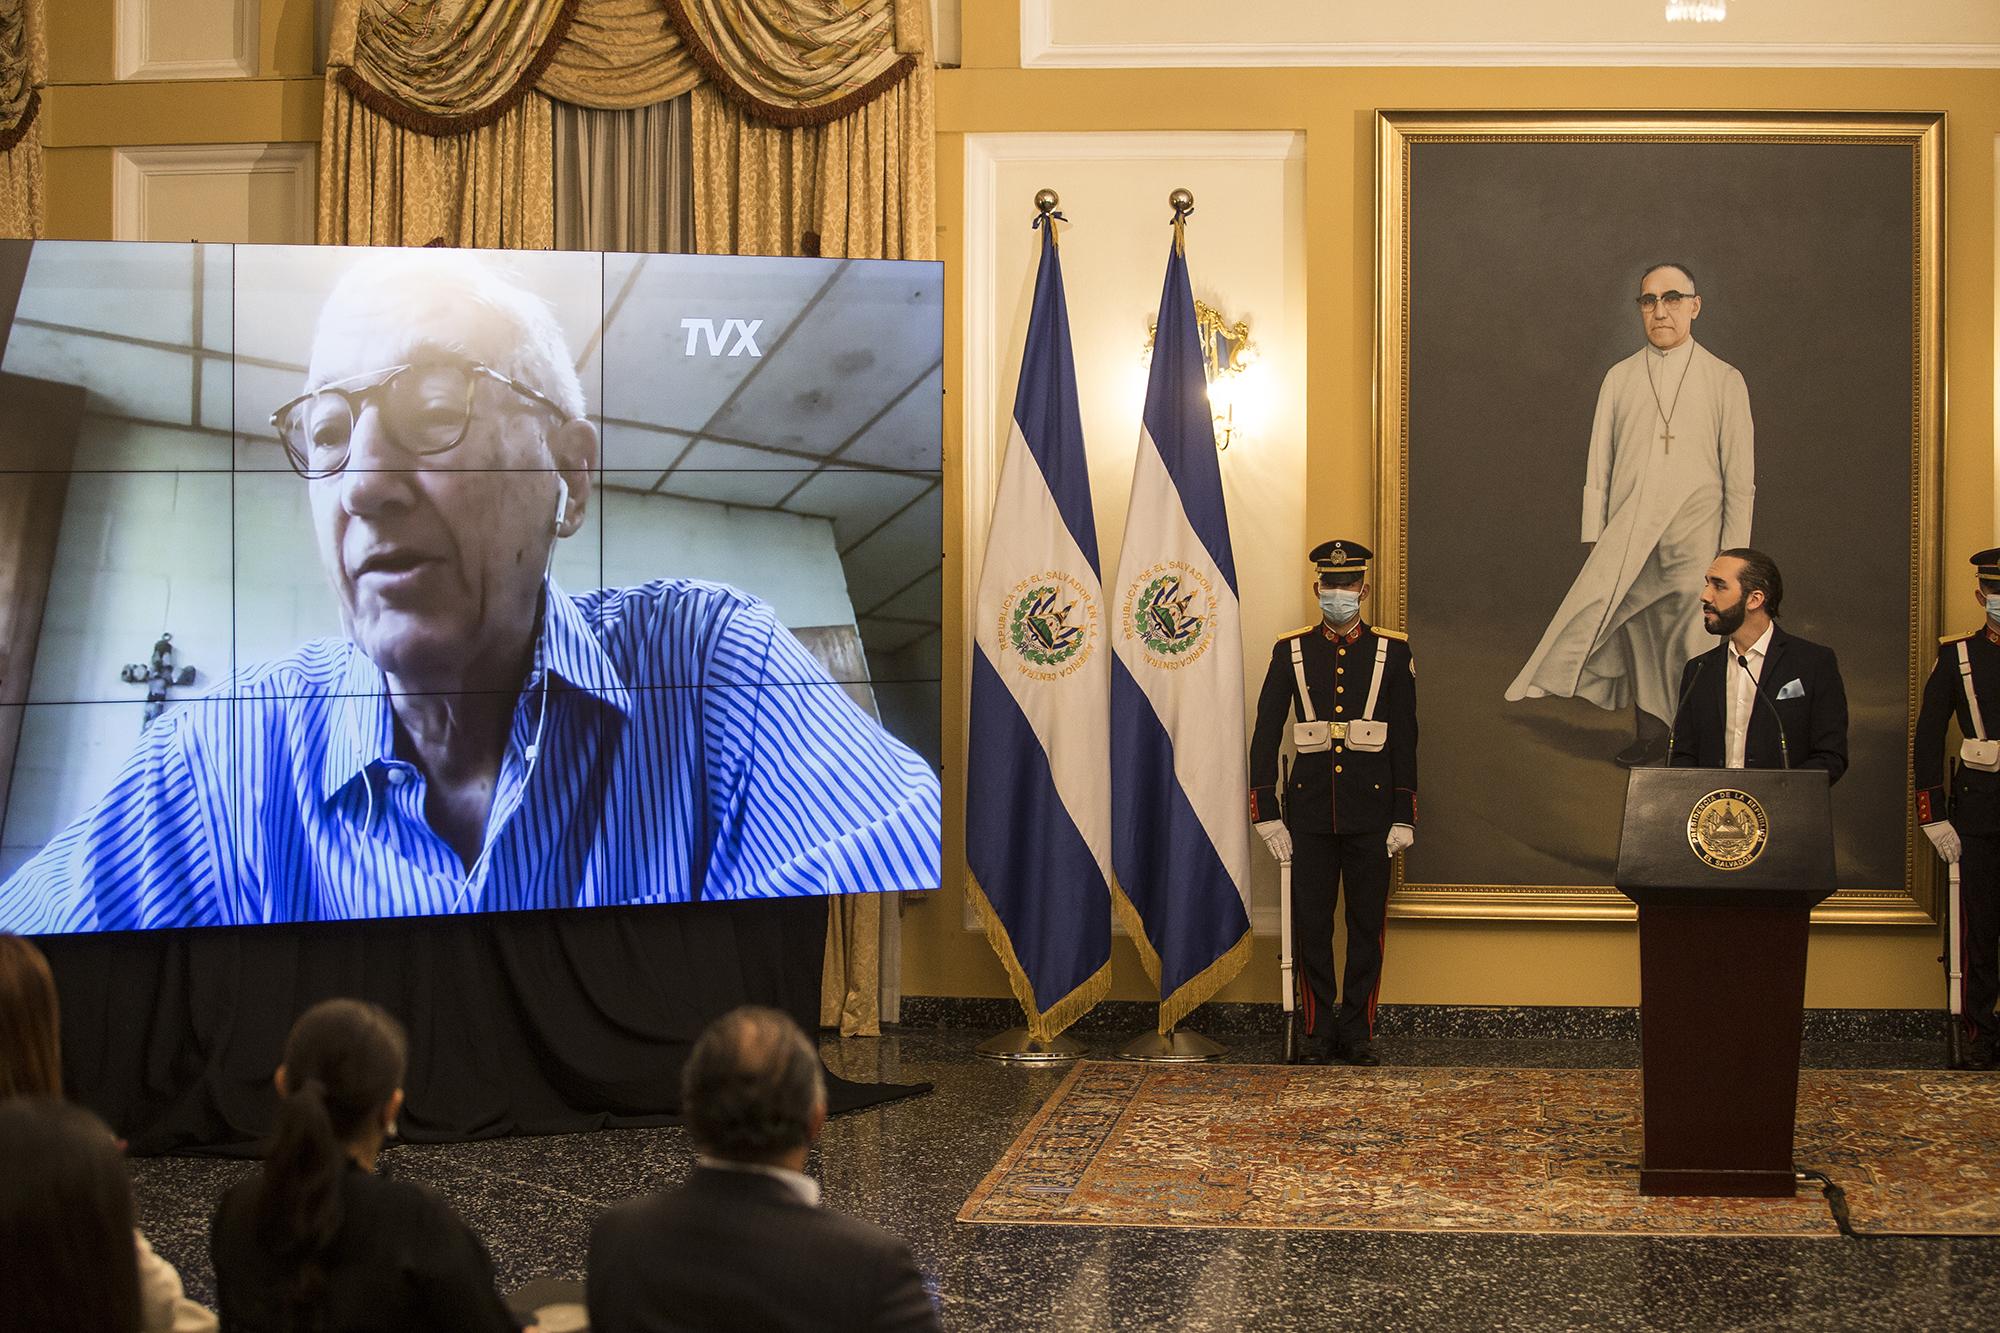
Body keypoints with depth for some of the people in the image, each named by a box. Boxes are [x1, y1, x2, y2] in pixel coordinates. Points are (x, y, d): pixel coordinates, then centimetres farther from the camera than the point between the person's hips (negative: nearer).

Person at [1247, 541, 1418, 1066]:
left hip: (1371, 811, 0)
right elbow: (1265, 735, 3)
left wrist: (1404, 818, -2)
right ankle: (1320, 1033, 13)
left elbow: (1405, 741, 3)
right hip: (1309, 811, 0)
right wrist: (1266, 812, -3)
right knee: (1311, 925, 3)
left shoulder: (1392, 652, 3)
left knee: (1367, 925, 3)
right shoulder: (1291, 651, 4)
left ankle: (1357, 1032, 12)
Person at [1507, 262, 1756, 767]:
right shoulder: (1620, 378, 13)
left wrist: (1733, 553, -1)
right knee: (1640, 637, 2)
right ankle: (1650, 737, 13)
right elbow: (1599, 467, 12)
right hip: (1626, 536, 2)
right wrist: (1594, 540, 4)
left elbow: (1740, 478, 5)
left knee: (1692, 641, -9)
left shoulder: (1724, 381, 7)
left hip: (1693, 536, -2)